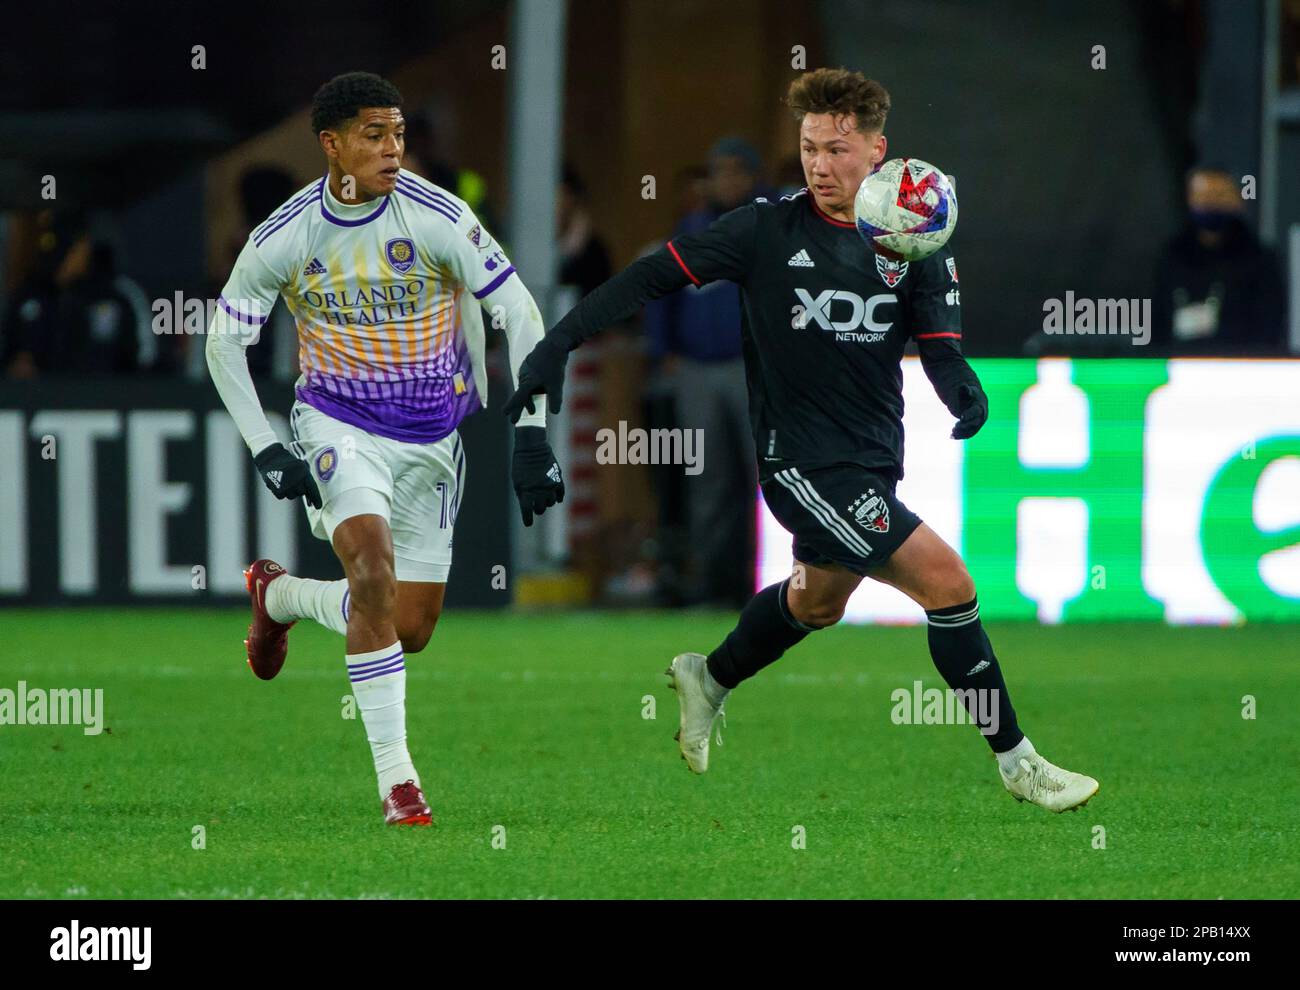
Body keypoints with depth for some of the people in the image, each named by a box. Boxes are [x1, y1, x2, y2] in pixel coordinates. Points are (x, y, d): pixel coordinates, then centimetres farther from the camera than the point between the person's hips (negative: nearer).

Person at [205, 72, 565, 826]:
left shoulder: (437, 217, -14)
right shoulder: (283, 239, -9)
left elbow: (521, 313, -10)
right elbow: (225, 341, 3)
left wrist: (532, 434, -16)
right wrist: (266, 451, -5)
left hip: (432, 437, 2)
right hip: (340, 422, -2)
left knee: (412, 630, 3)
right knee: (374, 567, -27)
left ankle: (280, 594, 35)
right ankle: (395, 777, -20)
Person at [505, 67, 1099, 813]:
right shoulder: (770, 229, -10)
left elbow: (939, 348, -6)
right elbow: (657, 276, -6)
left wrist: (965, 388, -29)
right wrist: (560, 342, -12)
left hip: (873, 462, 6)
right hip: (803, 462, -6)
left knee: (819, 600, 27)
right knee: (946, 580, -16)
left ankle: (710, 679, 55)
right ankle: (1016, 761, -7)